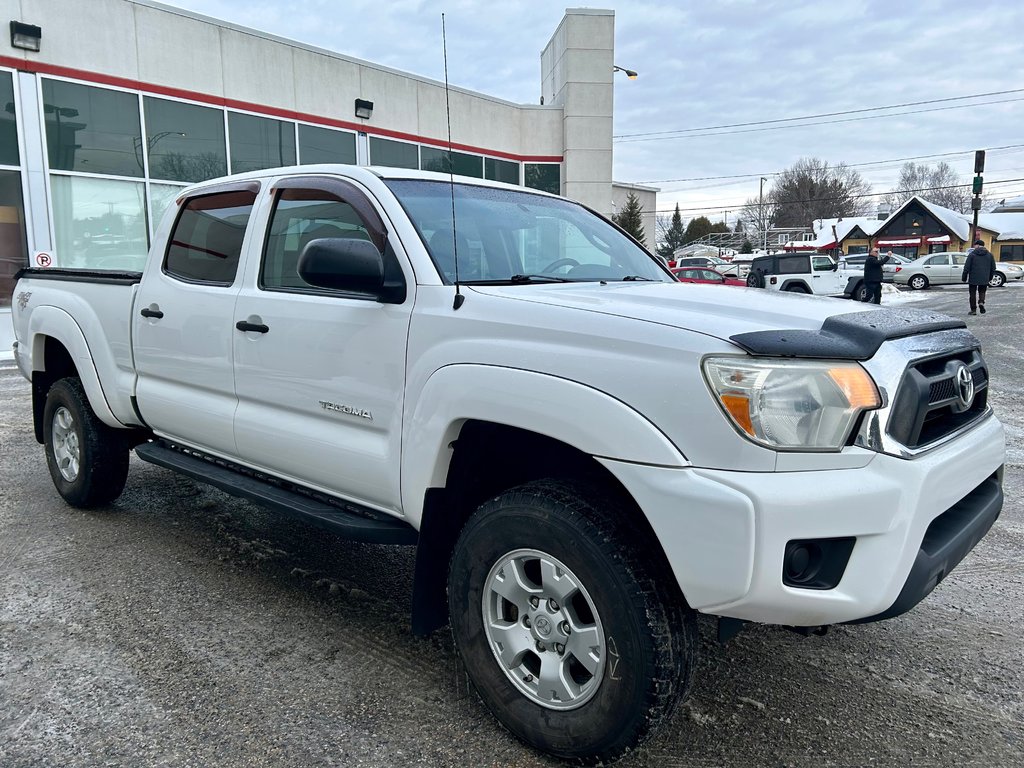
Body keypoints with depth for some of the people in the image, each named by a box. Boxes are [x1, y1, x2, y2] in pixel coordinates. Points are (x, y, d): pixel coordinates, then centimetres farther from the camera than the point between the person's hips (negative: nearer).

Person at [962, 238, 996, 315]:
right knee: (982, 292, 19)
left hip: (973, 279, -3)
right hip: (984, 280, 3)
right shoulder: (989, 254, 6)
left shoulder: (972, 254, -5)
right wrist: (990, 277, 21)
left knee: (973, 293, 7)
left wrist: (964, 278, 0)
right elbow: (993, 268, 9)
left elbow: (966, 267, -7)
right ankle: (981, 302, -8)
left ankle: (973, 310, 7)